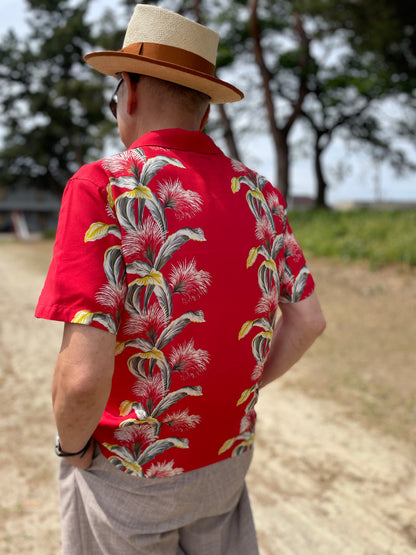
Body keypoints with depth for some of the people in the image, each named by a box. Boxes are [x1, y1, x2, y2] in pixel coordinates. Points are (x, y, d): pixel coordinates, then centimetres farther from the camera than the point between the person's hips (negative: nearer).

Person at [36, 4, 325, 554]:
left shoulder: (102, 188, -21)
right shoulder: (259, 193, -3)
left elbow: (84, 372, -29)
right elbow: (308, 320, 3)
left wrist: (71, 444, -10)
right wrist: (233, 398, 10)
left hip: (127, 468, -4)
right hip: (227, 457, 5)